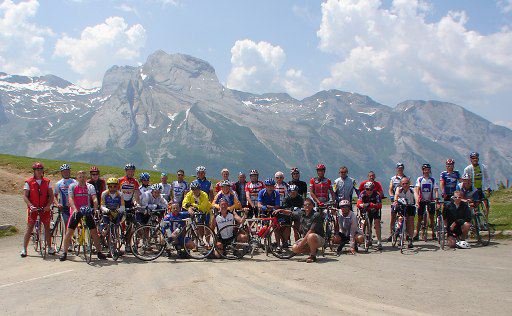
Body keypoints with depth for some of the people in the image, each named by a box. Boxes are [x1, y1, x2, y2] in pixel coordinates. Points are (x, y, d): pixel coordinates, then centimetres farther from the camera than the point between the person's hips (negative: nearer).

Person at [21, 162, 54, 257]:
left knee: (47, 226, 4)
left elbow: (51, 195, 4)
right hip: (33, 208, -2)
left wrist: (48, 205, -11)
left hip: (45, 208, 2)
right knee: (29, 227, -2)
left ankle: (49, 247, 14)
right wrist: (31, 206, -19)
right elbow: (25, 196, -5)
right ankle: (24, 249, 4)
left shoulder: (47, 182, 5)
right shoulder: (28, 182, -2)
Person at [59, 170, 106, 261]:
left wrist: (95, 209, -28)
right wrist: (75, 209, -30)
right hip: (76, 212, -1)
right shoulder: (72, 186, 0)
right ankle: (64, 252, 7)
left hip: (87, 212, 1)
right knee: (69, 232, -4)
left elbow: (94, 199, -10)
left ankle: (99, 252, 8)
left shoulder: (90, 187, 2)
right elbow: (70, 199, -13)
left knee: (94, 232, -1)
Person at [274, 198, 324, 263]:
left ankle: (313, 256, -16)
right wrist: (281, 210, 6)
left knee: (311, 236, -40)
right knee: (294, 248, -11)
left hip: (319, 239, -7)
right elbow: (290, 213, 21)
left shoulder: (316, 215, -18)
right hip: (306, 238, 7)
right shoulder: (301, 213, 3)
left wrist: (302, 242, -26)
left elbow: (311, 231, -24)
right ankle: (314, 250, 10)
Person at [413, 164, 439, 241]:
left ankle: (433, 233, 7)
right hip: (421, 200, -1)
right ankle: (417, 234, 5)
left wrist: (437, 198, -22)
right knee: (420, 218, 1)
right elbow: (416, 190, -9)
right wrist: (417, 199, -23)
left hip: (431, 200, 1)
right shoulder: (419, 179, 0)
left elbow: (436, 190, -5)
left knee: (431, 217, 0)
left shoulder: (432, 180, 2)